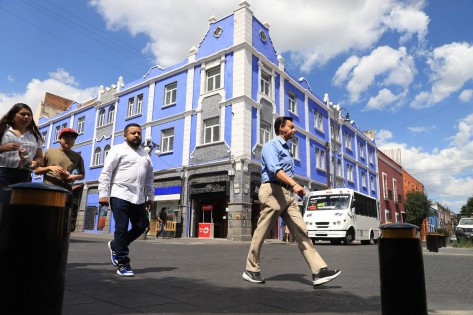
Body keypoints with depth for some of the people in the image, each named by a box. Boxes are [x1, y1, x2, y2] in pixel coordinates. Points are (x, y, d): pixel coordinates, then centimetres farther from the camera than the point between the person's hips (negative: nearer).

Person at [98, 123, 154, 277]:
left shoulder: (144, 154, 20)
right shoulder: (118, 150, 1)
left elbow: (149, 177, 21)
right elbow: (106, 172, -5)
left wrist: (150, 196, 16)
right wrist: (103, 193, -13)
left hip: (138, 198, 6)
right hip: (120, 196, -6)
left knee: (141, 226, 7)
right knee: (122, 229, -2)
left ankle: (115, 246, 28)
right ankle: (122, 264, 8)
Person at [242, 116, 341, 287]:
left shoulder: (285, 148, 24)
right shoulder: (271, 145, -5)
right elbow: (275, 169, -22)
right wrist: (294, 184, -33)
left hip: (287, 194, 9)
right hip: (273, 191, -8)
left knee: (301, 232, -3)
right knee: (261, 233, 1)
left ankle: (319, 271, -6)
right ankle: (251, 270, 15)